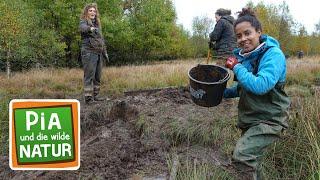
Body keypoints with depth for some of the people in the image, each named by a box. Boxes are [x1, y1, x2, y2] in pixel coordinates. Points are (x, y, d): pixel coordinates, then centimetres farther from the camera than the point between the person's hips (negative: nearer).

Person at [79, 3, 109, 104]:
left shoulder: (97, 24, 22)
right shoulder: (83, 22, 1)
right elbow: (83, 28, -25)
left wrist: (104, 52, 23)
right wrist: (90, 28, -46)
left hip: (98, 53, 7)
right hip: (89, 52, -7)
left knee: (97, 77, 8)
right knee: (89, 76, -10)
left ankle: (95, 95, 15)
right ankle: (88, 98, -9)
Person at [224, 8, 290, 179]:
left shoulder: (273, 54, -18)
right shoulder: (243, 55, 4)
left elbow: (260, 86, -32)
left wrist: (236, 67, -21)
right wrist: (223, 92, 3)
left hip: (269, 120, -8)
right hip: (248, 118, 8)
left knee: (242, 157, -24)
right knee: (251, 162, 21)